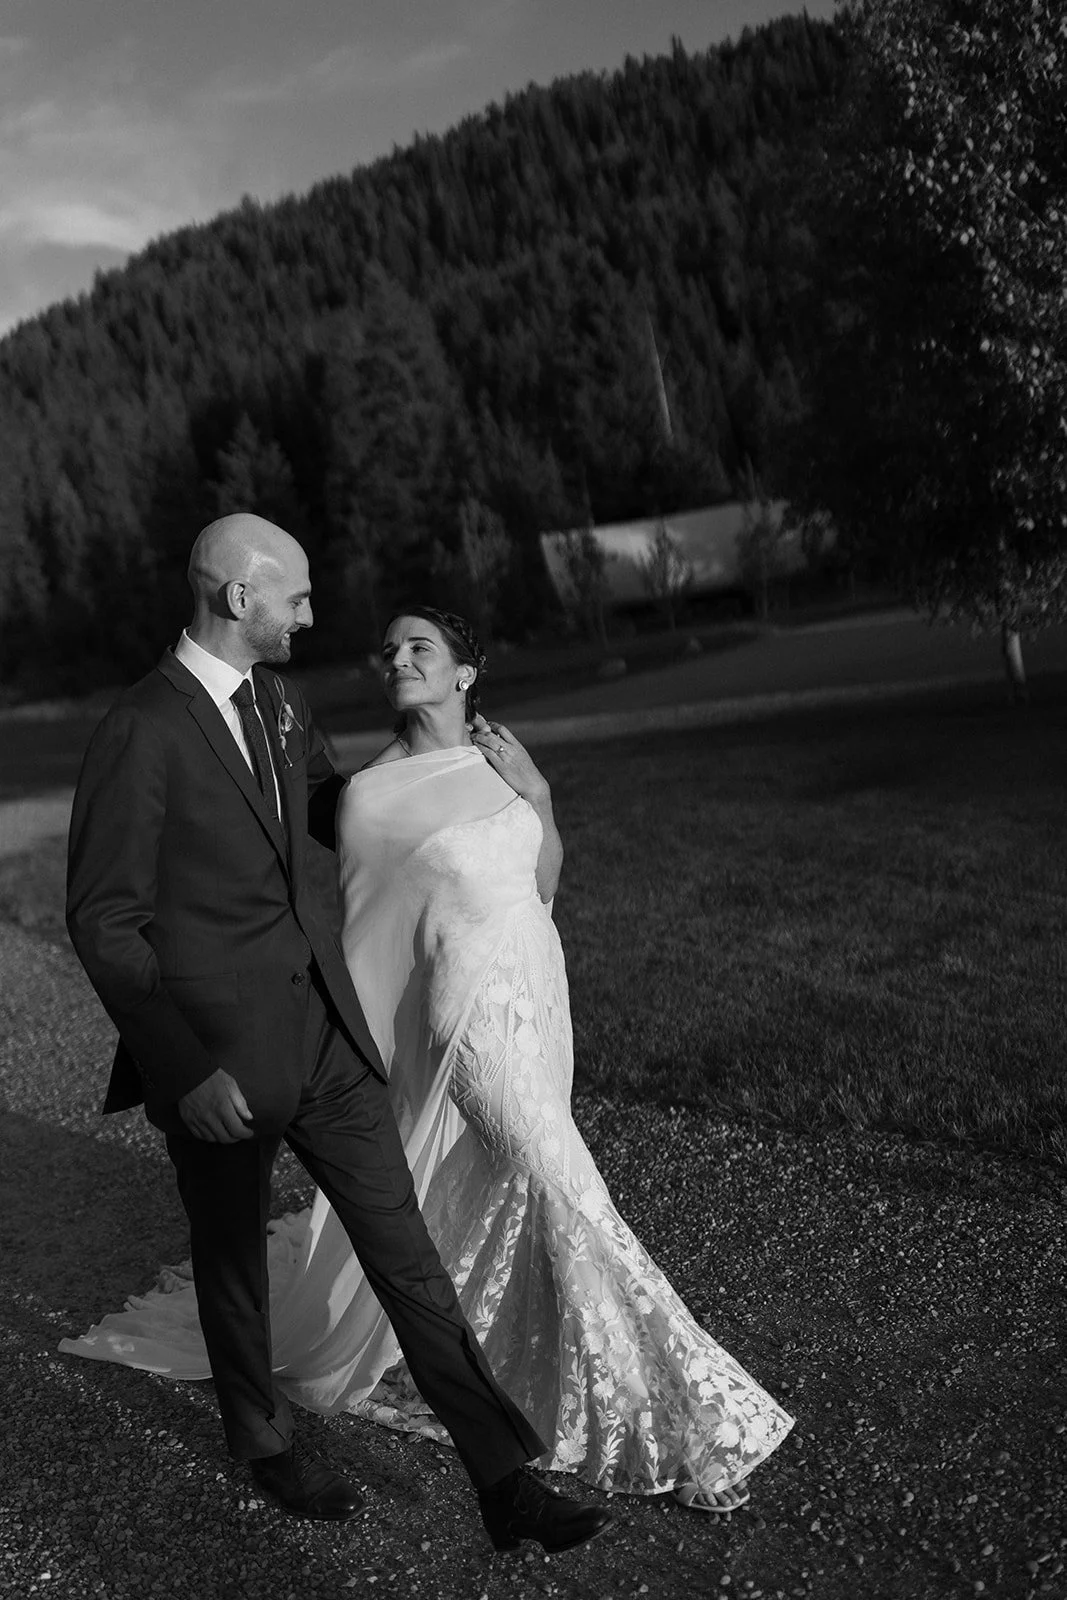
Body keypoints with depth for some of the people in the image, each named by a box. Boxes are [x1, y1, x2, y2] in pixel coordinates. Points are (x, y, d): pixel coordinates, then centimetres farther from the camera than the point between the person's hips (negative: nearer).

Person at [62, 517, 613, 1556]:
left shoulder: (280, 703, 7)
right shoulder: (140, 733, -17)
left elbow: (337, 813, 24)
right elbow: (103, 921, -15)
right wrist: (188, 1067, -20)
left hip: (323, 1027, 6)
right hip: (218, 1053, -6)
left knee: (404, 1248, 5)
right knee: (233, 1259, 18)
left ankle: (504, 1482, 12)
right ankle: (262, 1438, 44)